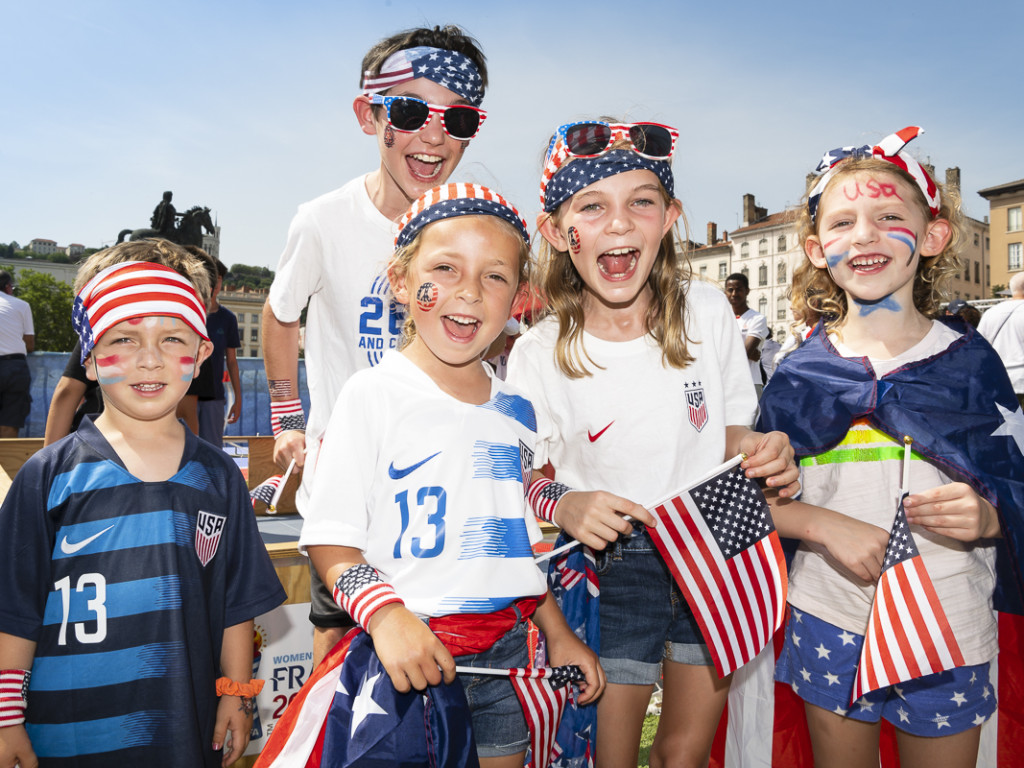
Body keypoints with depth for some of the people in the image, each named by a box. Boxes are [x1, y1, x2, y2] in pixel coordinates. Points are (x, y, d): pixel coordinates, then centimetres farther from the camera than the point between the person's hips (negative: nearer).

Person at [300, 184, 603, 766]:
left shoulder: (516, 410, 6)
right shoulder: (373, 395, -11)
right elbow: (331, 541, -13)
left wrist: (559, 635, 16)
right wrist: (385, 615, -29)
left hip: (505, 653, 5)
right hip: (405, 654, -5)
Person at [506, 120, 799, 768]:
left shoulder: (707, 313, -7)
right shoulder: (538, 356, -14)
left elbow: (729, 427, 6)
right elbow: (525, 476, -4)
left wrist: (763, 450, -15)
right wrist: (563, 504, -25)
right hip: (610, 564, -2)